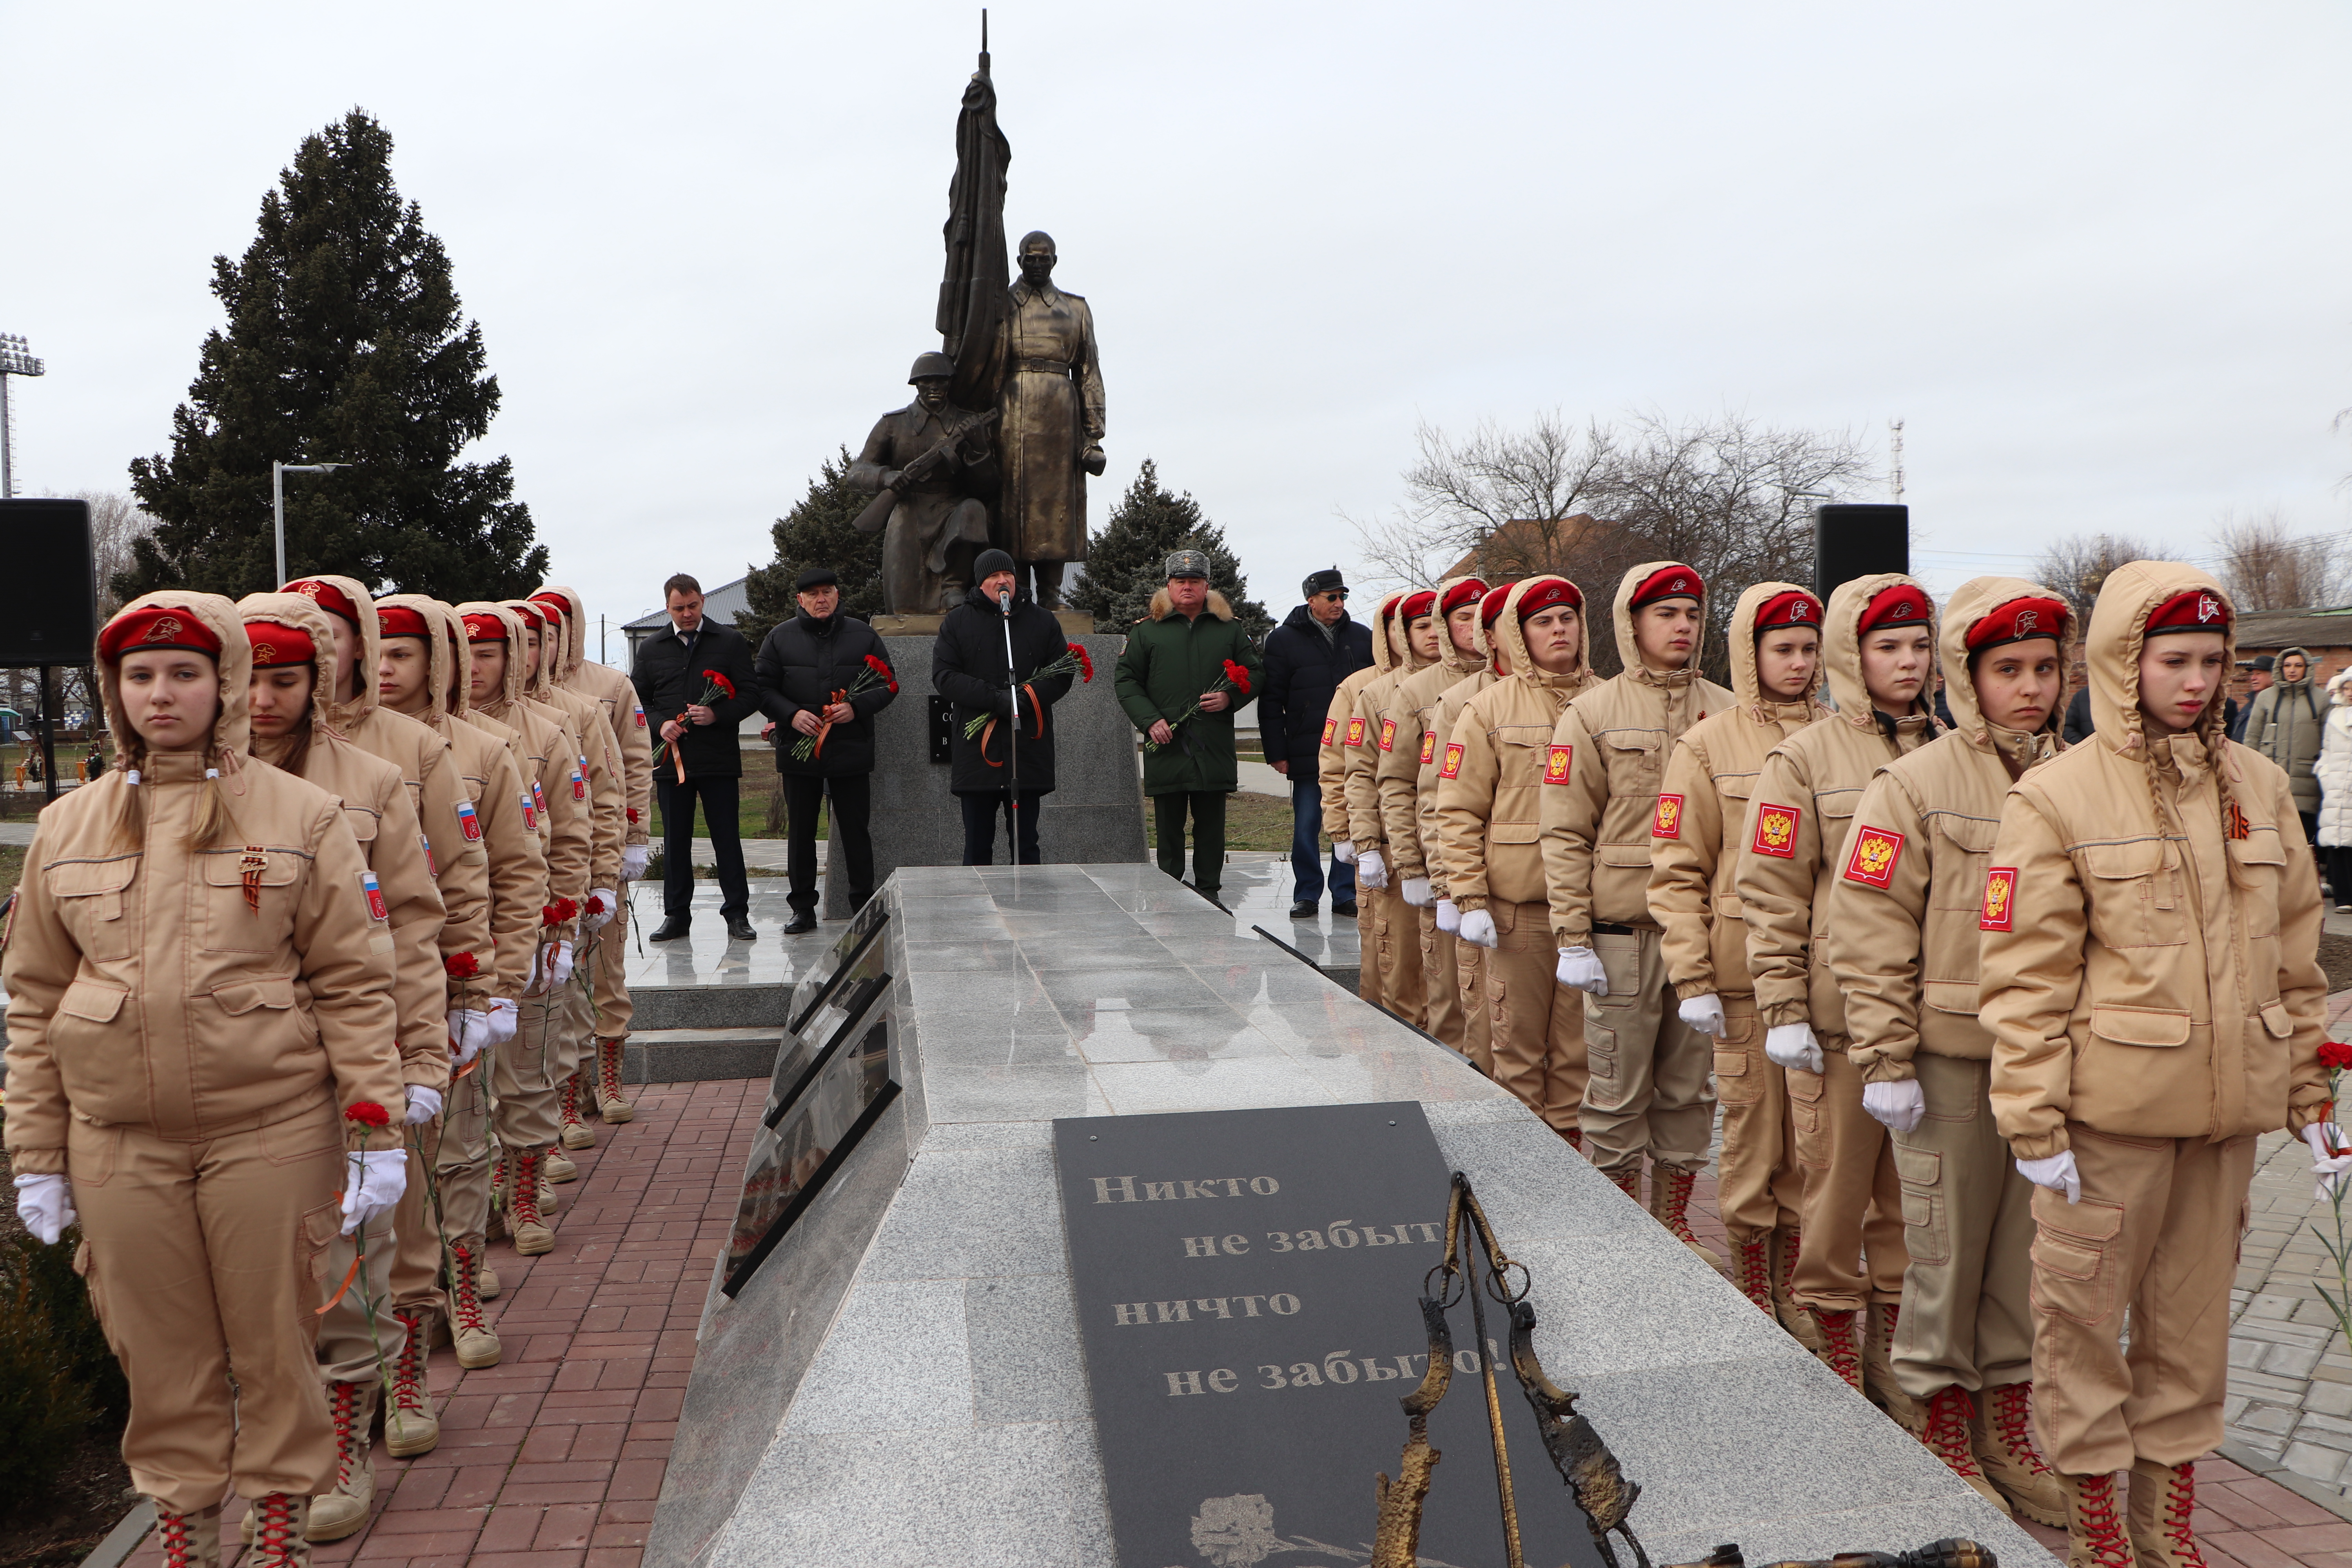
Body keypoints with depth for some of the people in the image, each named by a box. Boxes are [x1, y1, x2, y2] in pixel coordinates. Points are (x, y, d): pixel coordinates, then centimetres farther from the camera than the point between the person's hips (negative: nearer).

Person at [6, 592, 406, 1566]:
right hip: (119, 1144, 3)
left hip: (272, 1131, -2)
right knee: (161, 1353, 12)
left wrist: (377, 1133, -7)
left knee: (275, 1340, 8)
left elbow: (354, 983, -3)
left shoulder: (302, 816, -2)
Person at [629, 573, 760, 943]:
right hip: (671, 758, 2)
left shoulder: (731, 642, 6)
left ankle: (737, 914, 7)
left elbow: (750, 694, 1)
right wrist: (660, 724, -6)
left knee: (727, 838, 0)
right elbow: (636, 699, 13)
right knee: (675, 840, 7)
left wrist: (717, 715, -15)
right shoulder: (651, 649, 13)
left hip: (719, 758, -2)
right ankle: (676, 915, 15)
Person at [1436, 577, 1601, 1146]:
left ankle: (1569, 1135, 22)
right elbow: (1458, 810, -1)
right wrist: (1470, 899, -8)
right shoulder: (1489, 708, 1)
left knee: (1579, 1036, 8)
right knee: (1517, 1036, 2)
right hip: (1517, 904, -2)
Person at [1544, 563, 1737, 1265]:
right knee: (1619, 1088, 3)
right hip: (1623, 930, -3)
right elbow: (1566, 834, -3)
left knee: (1691, 1085, 11)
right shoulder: (1592, 714, 0)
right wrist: (1572, 938, -8)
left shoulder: (1728, 713, 8)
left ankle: (1674, 1217, 26)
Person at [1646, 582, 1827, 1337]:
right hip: (1747, 975, -3)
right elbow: (1676, 873, -2)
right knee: (1752, 1137, 3)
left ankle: (1799, 1297, 23)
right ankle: (1752, 1298, 19)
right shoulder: (1708, 746, 0)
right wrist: (1692, 982, -7)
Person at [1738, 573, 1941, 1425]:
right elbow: (1770, 892, -5)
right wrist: (1783, 1009, -9)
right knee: (1837, 1186, 4)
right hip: (1842, 1013, -3)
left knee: (1915, 1193, 11)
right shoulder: (1805, 759, -2)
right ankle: (1839, 1354, 20)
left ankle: (1893, 1352, 26)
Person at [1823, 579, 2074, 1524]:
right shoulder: (1914, 786, -7)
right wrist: (1886, 1062, -11)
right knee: (1946, 1247, 5)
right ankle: (1944, 1422, 22)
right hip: (1952, 1061, -4)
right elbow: (1867, 933, -9)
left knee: (2031, 1245, 12)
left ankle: (2007, 1421, 29)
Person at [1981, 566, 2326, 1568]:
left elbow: (2293, 956, 14)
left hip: (2228, 1110, 5)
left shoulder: (2261, 788, 8)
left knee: (2196, 1310, 15)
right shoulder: (2056, 797, -8)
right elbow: (2024, 977, -10)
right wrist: (2034, 1121, -12)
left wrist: (2308, 1094, 14)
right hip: (2110, 1110, -5)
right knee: (2084, 1308, 5)